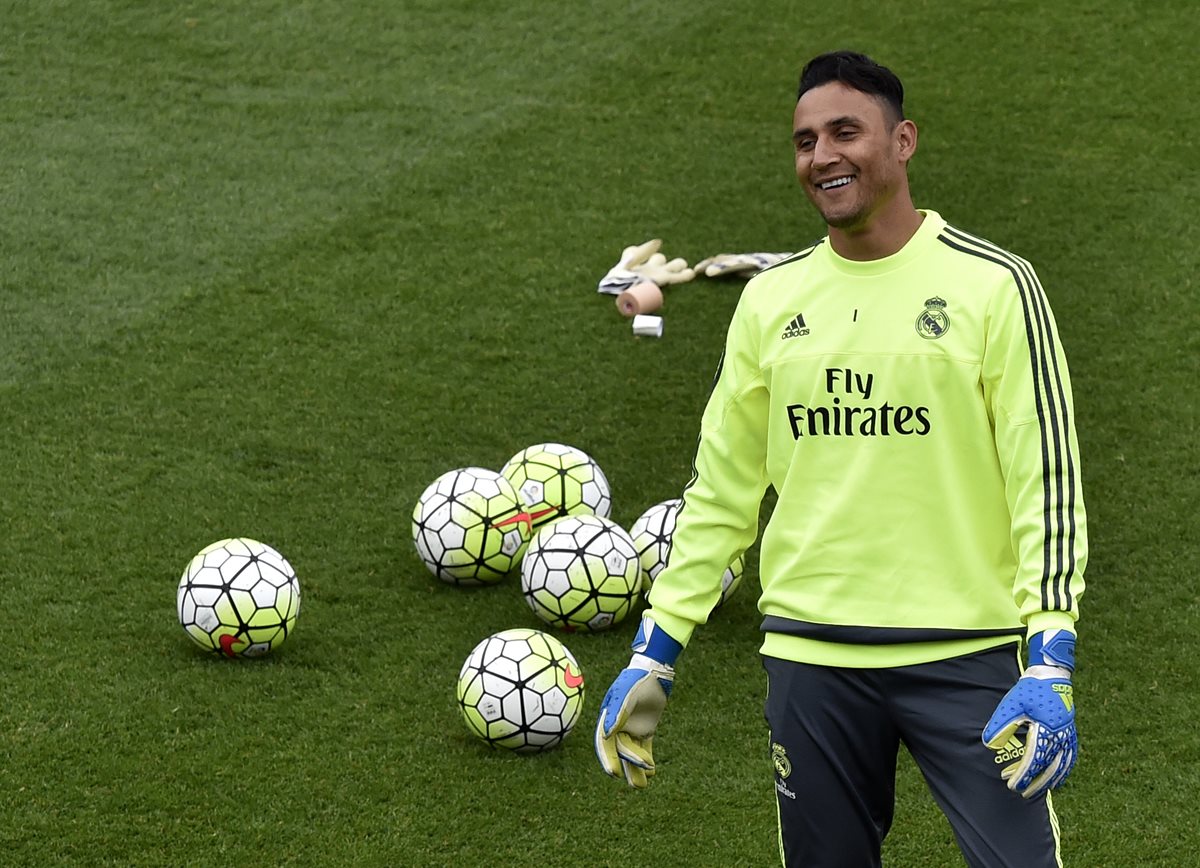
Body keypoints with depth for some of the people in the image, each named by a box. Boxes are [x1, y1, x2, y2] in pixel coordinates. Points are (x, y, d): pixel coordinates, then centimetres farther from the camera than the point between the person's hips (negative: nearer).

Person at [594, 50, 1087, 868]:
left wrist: (1050, 663, -14)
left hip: (967, 654, -4)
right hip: (812, 656, 4)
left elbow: (1049, 483, -6)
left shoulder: (993, 285, -3)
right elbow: (721, 489, 15)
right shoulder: (771, 299, 9)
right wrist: (654, 652, 10)